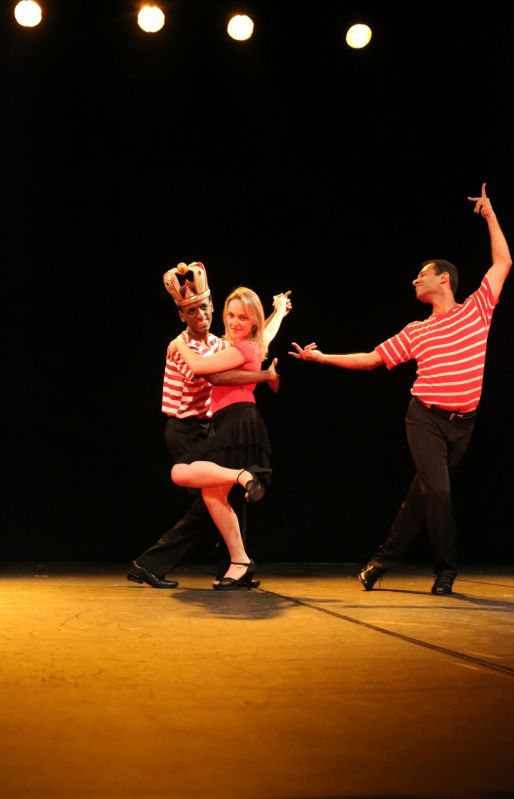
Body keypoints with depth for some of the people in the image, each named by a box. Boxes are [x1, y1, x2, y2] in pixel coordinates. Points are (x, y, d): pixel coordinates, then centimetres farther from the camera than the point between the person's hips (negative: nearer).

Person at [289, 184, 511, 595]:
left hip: (463, 422, 1)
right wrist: (322, 357, 10)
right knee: (437, 491, -13)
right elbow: (371, 359, 12)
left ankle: (387, 557, 20)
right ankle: (445, 569, 1)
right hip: (426, 418, -1)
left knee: (424, 492, 9)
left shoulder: (476, 309, 4)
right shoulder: (415, 333, 8)